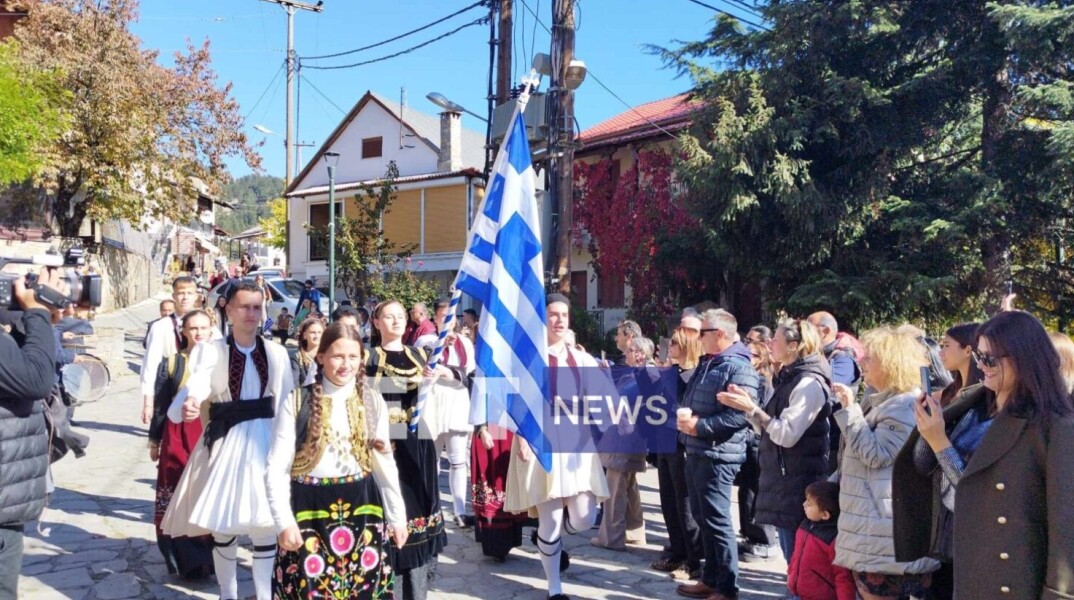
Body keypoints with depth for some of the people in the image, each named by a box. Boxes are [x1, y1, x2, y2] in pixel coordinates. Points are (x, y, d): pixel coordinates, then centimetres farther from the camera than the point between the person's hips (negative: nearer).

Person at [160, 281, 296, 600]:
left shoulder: (277, 353, 2)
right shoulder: (213, 351, -3)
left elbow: (288, 404, 5)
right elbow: (196, 393, -16)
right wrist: (189, 406, -39)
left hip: (267, 442, 1)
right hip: (226, 443, -1)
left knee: (265, 523, 5)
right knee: (223, 524, 8)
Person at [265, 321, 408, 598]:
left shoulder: (373, 402, 3)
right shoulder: (296, 402, -4)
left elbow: (385, 462, 9)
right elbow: (277, 468, -5)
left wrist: (397, 516, 10)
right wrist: (284, 521, -12)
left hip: (361, 507, 2)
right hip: (310, 509, -2)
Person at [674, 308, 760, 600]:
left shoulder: (739, 368, -15)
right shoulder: (707, 364, 16)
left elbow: (738, 416, -24)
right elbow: (690, 398, 22)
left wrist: (697, 425, -20)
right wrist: (683, 415, -1)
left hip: (717, 456, -10)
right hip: (696, 452, 10)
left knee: (718, 522, -1)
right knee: (703, 519, 17)